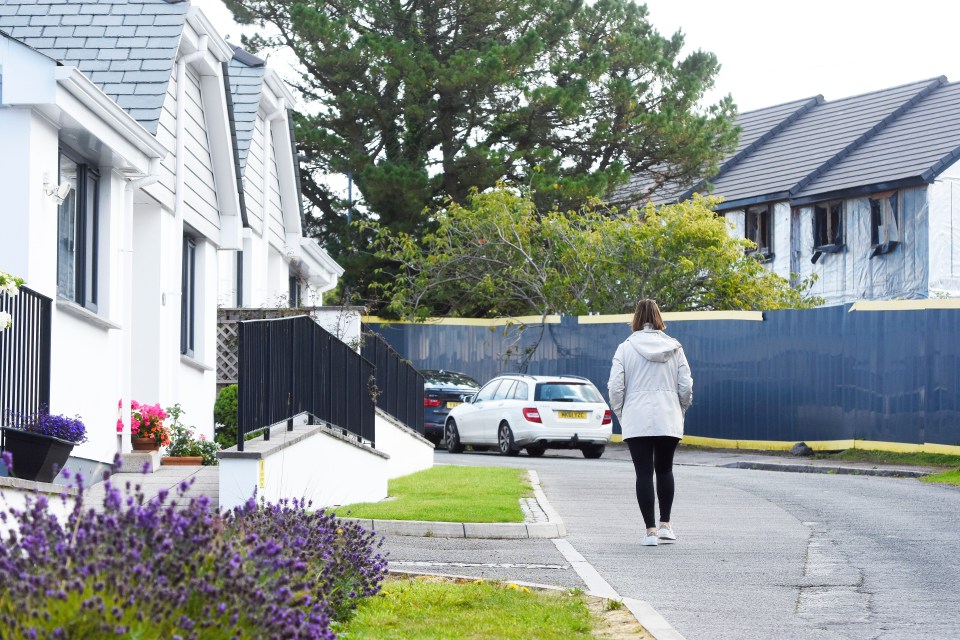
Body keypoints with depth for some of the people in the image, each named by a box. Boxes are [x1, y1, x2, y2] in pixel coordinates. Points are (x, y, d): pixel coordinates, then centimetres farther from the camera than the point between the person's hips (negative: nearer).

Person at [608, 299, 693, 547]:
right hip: (669, 421, 2)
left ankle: (651, 530, -3)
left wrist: (620, 414, 10)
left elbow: (615, 387, -5)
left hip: (636, 421, -2)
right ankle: (665, 524, 14)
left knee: (644, 473, 1)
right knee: (664, 470, 17)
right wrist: (680, 410, 19)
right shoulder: (674, 348, 3)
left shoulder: (626, 348, -2)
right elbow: (686, 387, 3)